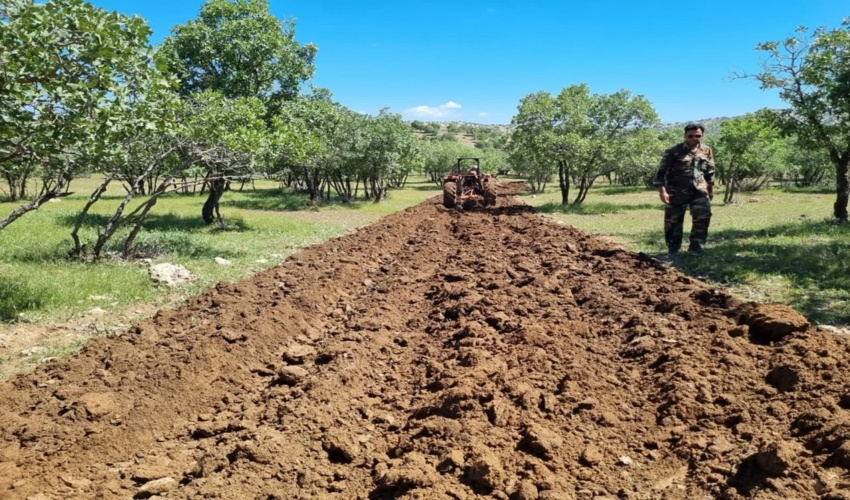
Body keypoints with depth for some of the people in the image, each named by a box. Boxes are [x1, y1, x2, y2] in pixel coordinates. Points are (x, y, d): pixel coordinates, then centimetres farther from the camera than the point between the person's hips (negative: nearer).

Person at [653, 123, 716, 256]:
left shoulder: (707, 151, 6)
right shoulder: (674, 151, -9)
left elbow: (710, 172, 18)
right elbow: (661, 171, -10)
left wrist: (711, 189, 19)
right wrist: (662, 190, -18)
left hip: (699, 190, 3)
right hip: (677, 191, -3)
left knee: (703, 217, -5)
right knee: (673, 220, 2)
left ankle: (696, 247, 8)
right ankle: (673, 249, 15)